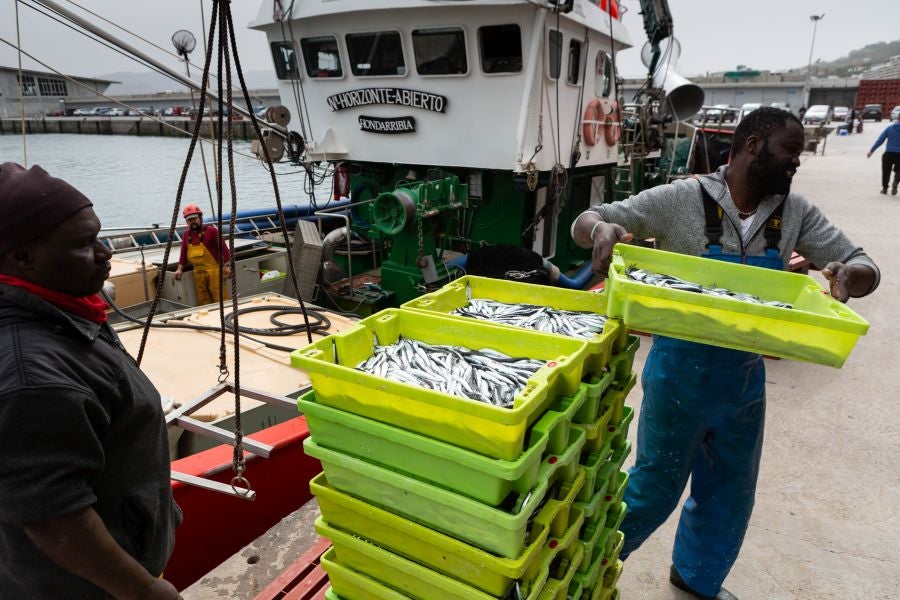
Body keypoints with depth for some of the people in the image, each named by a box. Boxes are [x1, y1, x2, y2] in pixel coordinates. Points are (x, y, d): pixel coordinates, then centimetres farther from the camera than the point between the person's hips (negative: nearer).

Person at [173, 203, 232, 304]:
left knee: (220, 297, -8)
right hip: (198, 272, 6)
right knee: (203, 299, 10)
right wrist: (179, 269, 13)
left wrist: (227, 265, -13)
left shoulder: (211, 230, -7)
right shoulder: (186, 234, 10)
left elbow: (223, 247, -8)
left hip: (214, 269, -6)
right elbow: (184, 253, 17)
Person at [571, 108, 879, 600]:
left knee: (730, 489, 20)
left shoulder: (796, 213, 1)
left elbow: (864, 266, 5)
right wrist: (602, 229, -34)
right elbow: (586, 222, -9)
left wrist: (848, 275, -20)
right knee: (657, 482, 9)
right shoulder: (681, 199, -12)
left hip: (745, 374, 5)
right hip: (680, 369, -5)